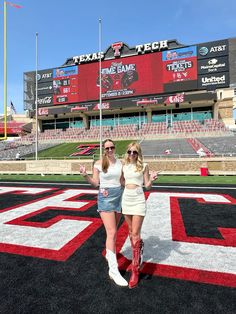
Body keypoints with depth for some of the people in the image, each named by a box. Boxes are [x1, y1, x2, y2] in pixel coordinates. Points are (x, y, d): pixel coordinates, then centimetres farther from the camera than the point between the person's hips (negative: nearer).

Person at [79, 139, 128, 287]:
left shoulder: (120, 163, 4)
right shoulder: (99, 163, -7)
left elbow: (122, 181, 9)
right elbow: (95, 183, -5)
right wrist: (85, 175, -19)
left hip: (119, 197, 5)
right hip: (105, 198, -4)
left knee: (113, 231, 17)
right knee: (111, 232, -8)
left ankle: (109, 254, 42)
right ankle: (114, 270, 1)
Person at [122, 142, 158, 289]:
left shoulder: (143, 166, -6)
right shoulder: (124, 166, 6)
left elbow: (147, 186, -4)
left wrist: (152, 179, -23)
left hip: (138, 199, -5)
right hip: (126, 199, 5)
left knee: (135, 234, -5)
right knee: (131, 231, 16)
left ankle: (135, 270, 7)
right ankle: (138, 256, 41)